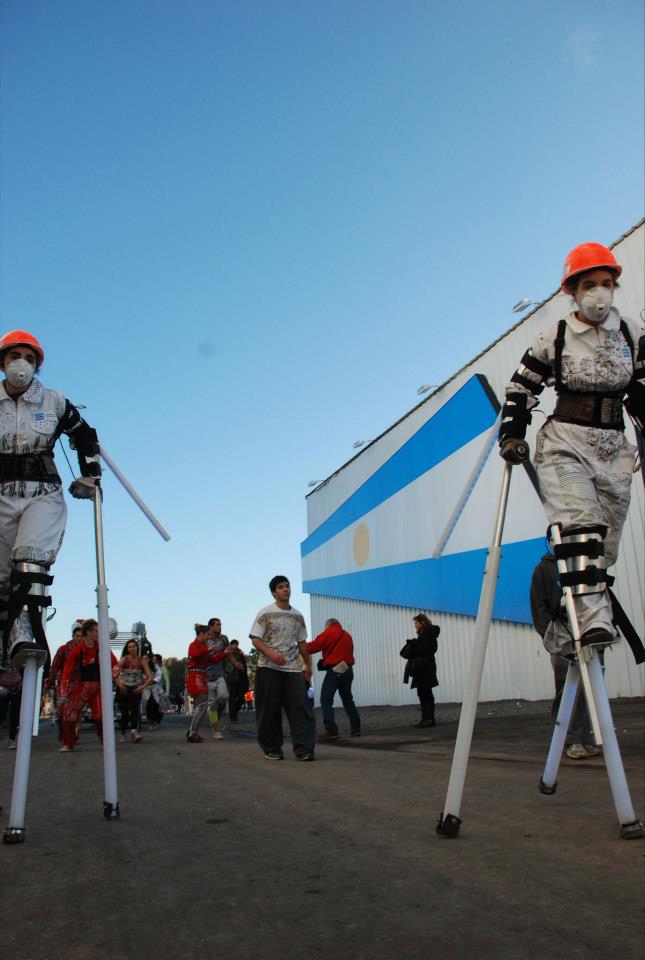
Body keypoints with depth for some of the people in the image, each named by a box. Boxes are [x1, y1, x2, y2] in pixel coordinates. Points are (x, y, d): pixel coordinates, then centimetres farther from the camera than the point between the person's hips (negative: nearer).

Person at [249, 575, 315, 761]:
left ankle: (304, 749, -5)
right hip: (269, 668, -3)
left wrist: (308, 665, 18)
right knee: (270, 710, 1)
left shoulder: (297, 615, 13)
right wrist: (271, 654, -21)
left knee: (301, 708, -6)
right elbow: (255, 639, -5)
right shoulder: (266, 613, -1)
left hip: (293, 668, 4)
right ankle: (271, 749, 14)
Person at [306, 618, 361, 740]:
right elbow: (349, 653, 16)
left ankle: (331, 730, -10)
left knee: (326, 701, -4)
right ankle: (355, 728, 17)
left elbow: (313, 647, -9)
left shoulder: (328, 633, -4)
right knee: (348, 700, 17)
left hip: (334, 671, -7)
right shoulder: (347, 635, 17)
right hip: (348, 670, 7)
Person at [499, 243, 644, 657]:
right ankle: (593, 617, -30)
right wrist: (511, 436, 0)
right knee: (580, 523, -26)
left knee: (602, 547, 2)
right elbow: (521, 388, 5)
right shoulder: (555, 338, 1)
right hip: (564, 443, -3)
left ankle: (563, 630, 11)